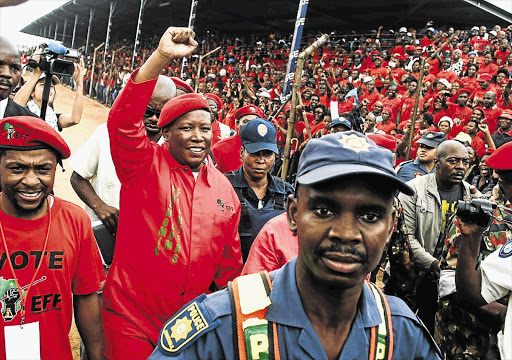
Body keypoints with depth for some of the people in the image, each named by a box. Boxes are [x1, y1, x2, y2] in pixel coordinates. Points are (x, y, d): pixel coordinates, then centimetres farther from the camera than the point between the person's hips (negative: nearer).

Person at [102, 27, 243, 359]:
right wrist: (162, 57, -34)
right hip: (130, 318, -4)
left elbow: (229, 257, 13)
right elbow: (123, 121, -27)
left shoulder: (224, 188, 4)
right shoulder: (145, 165, -8)